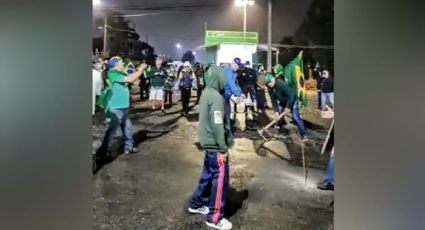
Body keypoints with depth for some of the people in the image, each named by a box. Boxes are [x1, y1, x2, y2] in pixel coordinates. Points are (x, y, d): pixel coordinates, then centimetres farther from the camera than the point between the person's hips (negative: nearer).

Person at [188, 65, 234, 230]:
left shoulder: (206, 93, 8)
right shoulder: (216, 97, -21)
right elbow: (217, 125, -23)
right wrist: (223, 148, -18)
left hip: (208, 142, 9)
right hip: (215, 145, -9)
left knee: (208, 174, 21)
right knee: (220, 179, 0)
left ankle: (197, 204, 36)